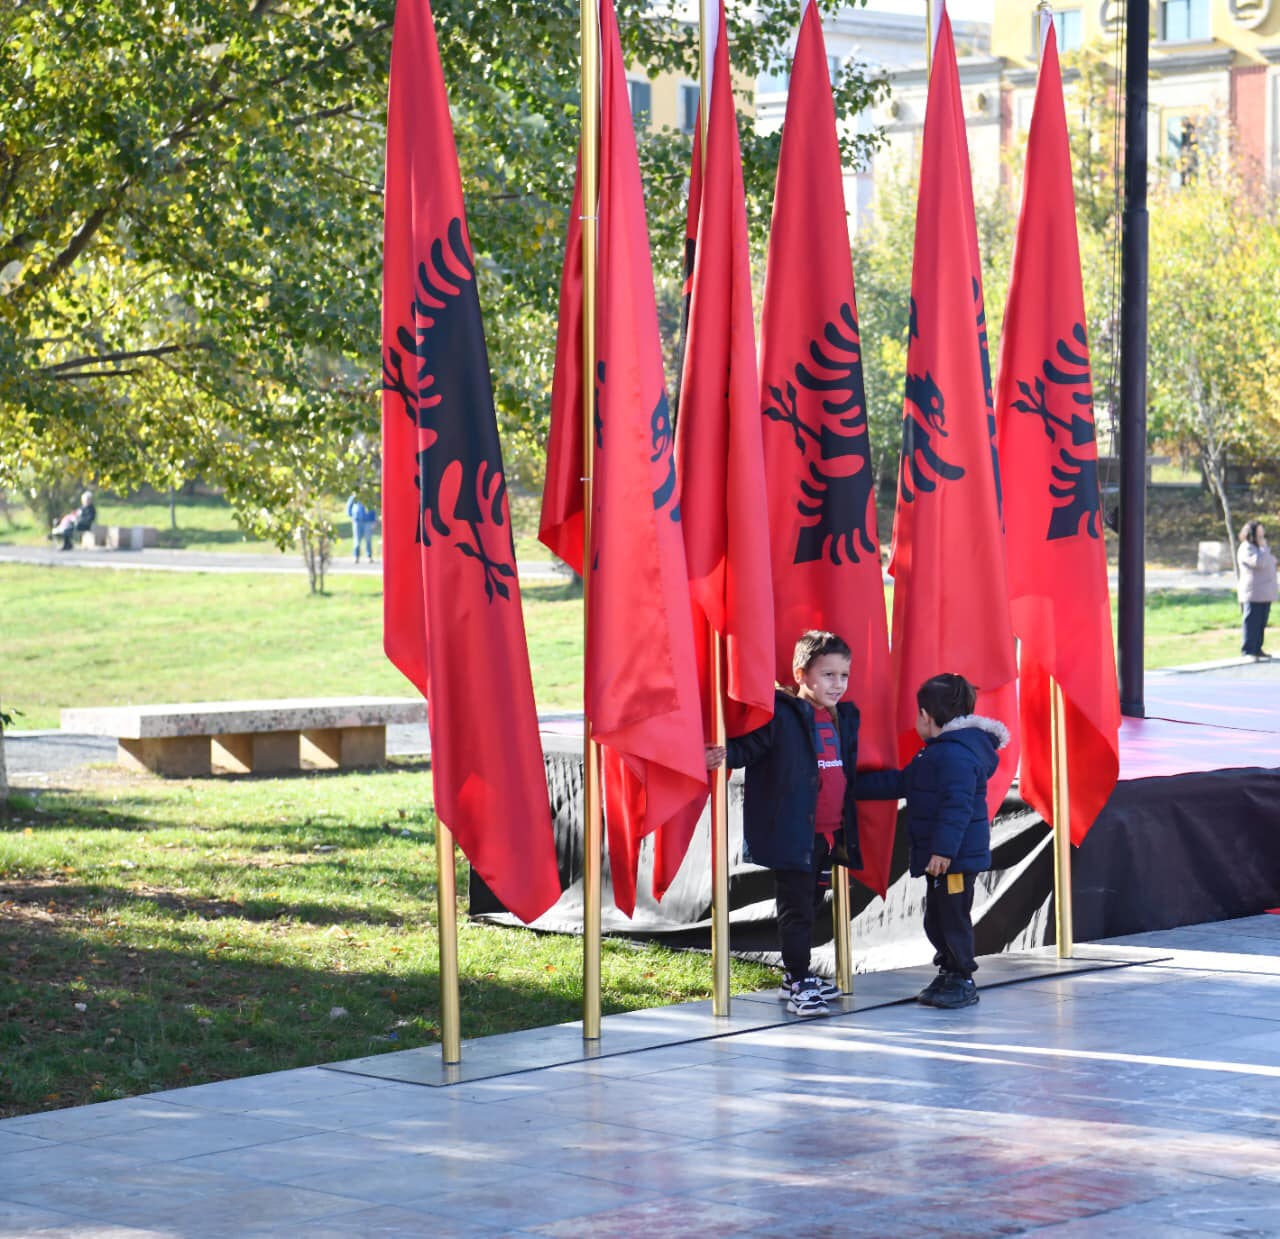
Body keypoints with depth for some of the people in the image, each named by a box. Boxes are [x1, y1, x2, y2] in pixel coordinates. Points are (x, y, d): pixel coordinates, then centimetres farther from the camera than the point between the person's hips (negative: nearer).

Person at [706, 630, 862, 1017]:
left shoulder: (844, 718, 11)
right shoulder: (781, 715, -11)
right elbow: (750, 747, -13)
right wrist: (725, 755, -31)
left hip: (830, 834, 8)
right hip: (793, 835, -7)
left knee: (810, 906, 17)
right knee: (796, 909, -4)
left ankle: (797, 978, 28)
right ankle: (798, 985, 2)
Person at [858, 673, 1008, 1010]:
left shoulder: (956, 753, -18)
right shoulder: (938, 752, 17)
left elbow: (957, 805, -26)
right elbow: (900, 783, 29)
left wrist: (943, 849, -30)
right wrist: (855, 786, 32)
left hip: (955, 857, -11)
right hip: (940, 856, 11)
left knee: (953, 917, -5)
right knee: (937, 919, 15)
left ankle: (961, 981, 3)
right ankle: (949, 975, 24)